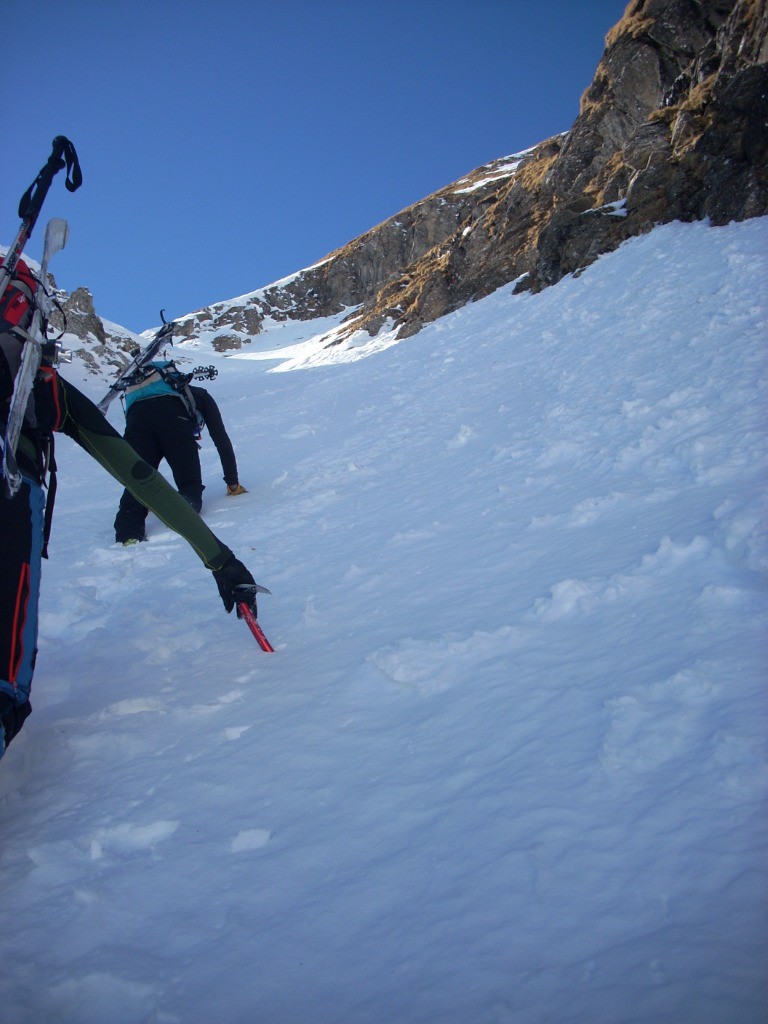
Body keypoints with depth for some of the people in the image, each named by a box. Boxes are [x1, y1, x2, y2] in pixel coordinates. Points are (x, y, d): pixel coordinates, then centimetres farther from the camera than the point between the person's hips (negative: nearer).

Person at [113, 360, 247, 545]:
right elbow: (222, 440, 31)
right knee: (191, 486, 5)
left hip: (136, 414, 3)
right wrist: (233, 484, 37)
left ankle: (128, 534, -27)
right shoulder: (201, 397, 38)